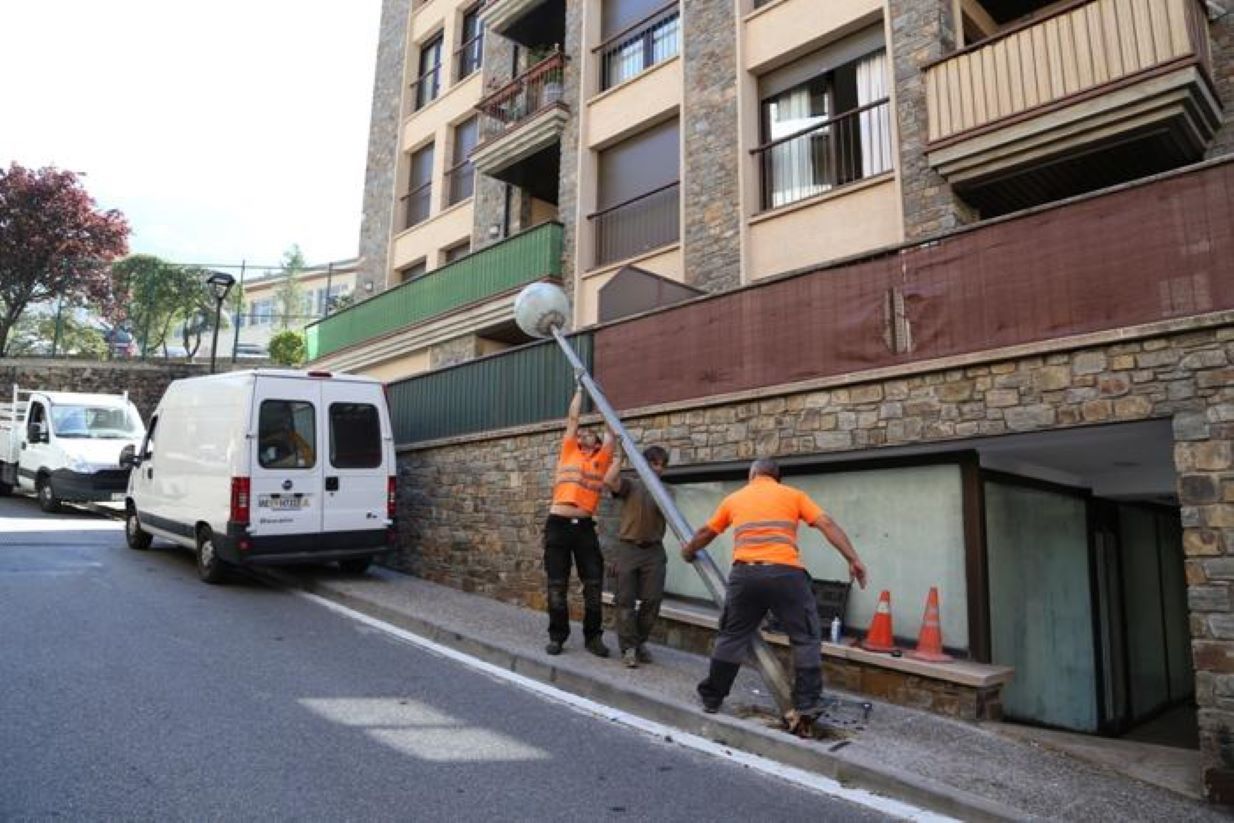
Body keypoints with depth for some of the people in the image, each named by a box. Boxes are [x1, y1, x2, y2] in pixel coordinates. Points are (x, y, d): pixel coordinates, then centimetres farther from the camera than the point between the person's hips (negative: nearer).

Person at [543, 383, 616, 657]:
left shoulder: (601, 459, 13)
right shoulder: (568, 451, 12)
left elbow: (611, 428, 16)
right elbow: (573, 418, 15)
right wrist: (580, 389, 22)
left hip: (585, 526, 1)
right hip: (558, 524, -1)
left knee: (593, 584, 1)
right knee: (557, 585, 3)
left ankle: (593, 636, 13)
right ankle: (557, 636, 13)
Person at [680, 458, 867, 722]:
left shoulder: (734, 499, 21)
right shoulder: (792, 495, 15)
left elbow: (706, 533, 31)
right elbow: (827, 525, 4)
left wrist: (688, 552, 49)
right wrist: (853, 559, 3)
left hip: (745, 574, 2)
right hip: (785, 574, -2)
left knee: (731, 637, 16)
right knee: (806, 639, 12)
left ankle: (711, 699, 24)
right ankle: (806, 705, 9)